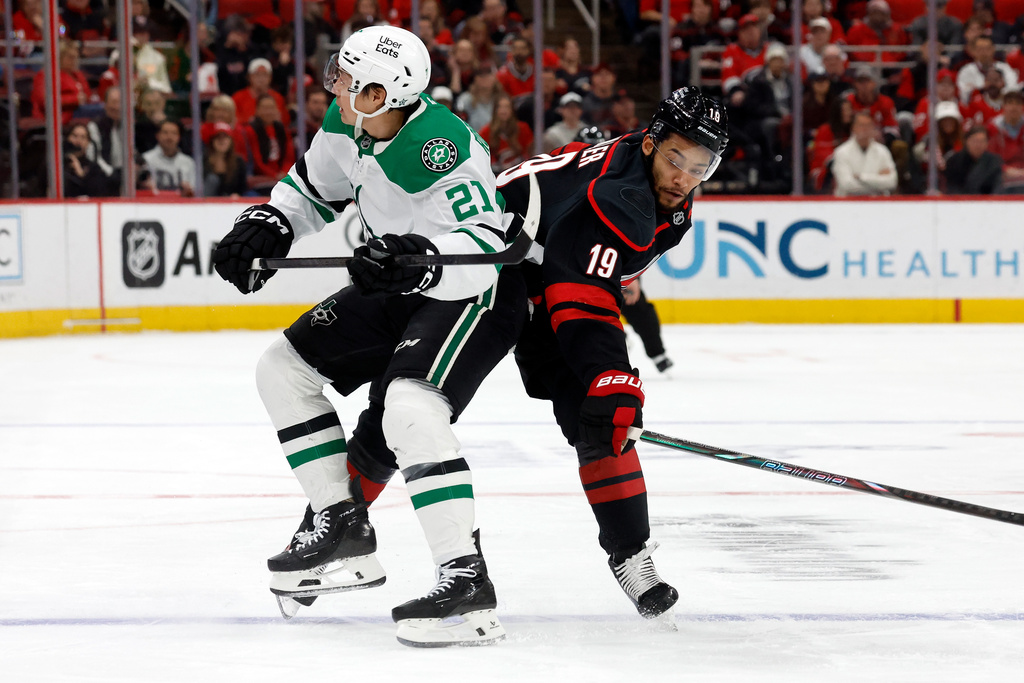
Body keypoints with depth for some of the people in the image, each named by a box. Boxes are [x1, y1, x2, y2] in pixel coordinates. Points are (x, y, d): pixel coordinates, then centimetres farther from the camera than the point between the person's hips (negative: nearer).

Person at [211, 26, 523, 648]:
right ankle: (343, 530, 16)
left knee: (409, 410, -32)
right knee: (284, 369, 10)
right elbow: (312, 189, 13)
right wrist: (266, 227, -4)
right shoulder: (346, 127, -5)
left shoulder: (444, 149, -32)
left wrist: (421, 259, -51)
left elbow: (484, 249, -35)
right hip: (401, 289, 10)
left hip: (480, 292, -10)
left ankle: (465, 581, -32)